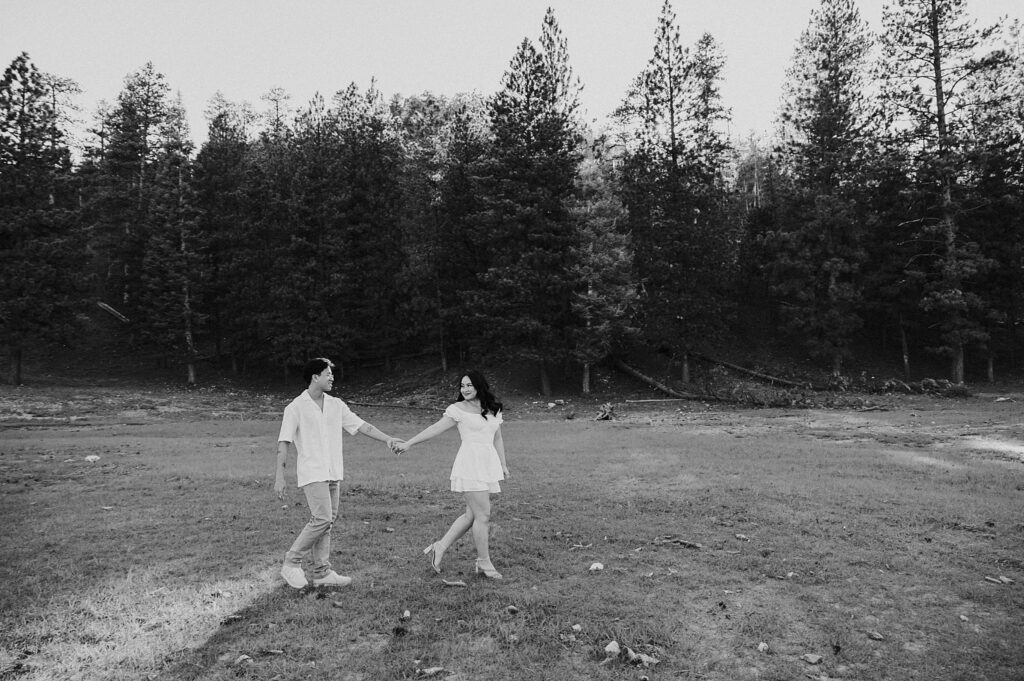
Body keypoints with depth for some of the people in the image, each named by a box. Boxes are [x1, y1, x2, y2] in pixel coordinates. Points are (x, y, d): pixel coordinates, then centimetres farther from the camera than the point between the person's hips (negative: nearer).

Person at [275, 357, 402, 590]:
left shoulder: (336, 405, 9)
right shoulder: (296, 408, -6)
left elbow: (362, 426, 8)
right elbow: (283, 443, -7)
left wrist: (387, 438, -4)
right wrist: (280, 477, -12)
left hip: (333, 473, 6)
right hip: (312, 472, -6)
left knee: (327, 521, 7)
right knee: (322, 519, -13)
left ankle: (322, 573, 15)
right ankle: (292, 563, 4)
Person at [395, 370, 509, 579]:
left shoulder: (494, 410, 13)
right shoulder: (458, 409, -2)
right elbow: (435, 428, -3)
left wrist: (503, 465, 16)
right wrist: (408, 443, -8)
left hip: (489, 465, 6)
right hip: (470, 463, -6)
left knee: (471, 515, 8)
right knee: (483, 516, -6)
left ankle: (439, 549, 21)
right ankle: (484, 564, 6)